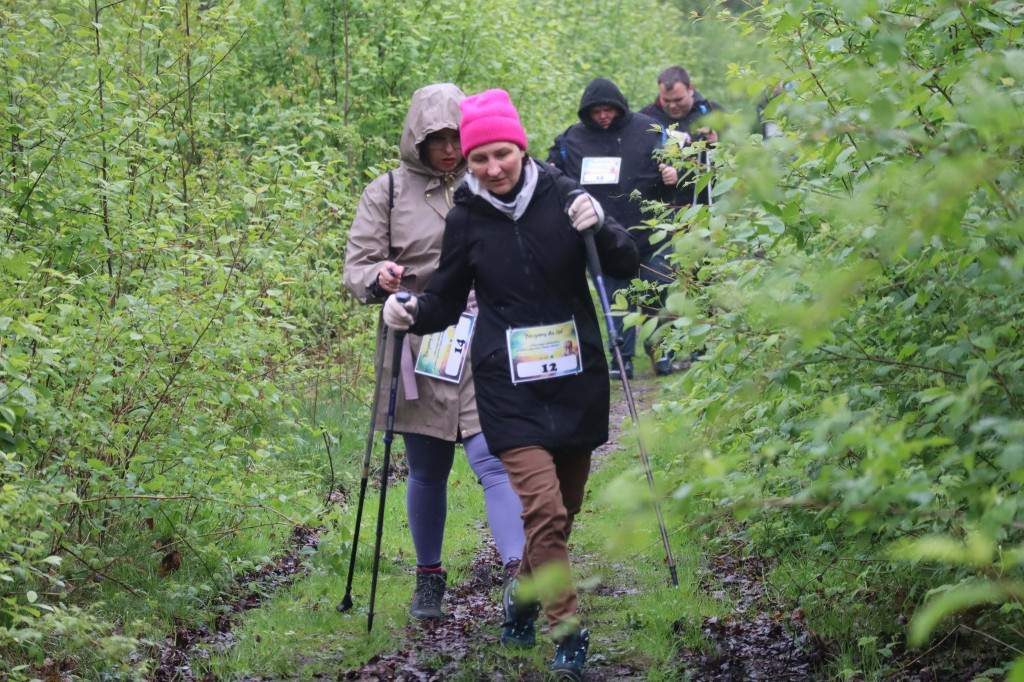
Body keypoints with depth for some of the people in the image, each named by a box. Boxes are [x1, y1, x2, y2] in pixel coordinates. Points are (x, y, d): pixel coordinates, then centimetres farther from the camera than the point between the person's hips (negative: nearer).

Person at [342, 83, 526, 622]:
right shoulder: (387, 193, 2)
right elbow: (356, 268, 1)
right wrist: (379, 278, -21)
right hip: (419, 349, 1)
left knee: (494, 460, -13)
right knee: (427, 472, 12)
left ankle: (518, 573, -18)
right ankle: (428, 576, 29)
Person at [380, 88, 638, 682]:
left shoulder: (561, 196, -3)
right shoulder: (465, 219, -1)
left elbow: (627, 266, 0)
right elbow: (447, 301, 9)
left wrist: (600, 229, -19)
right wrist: (412, 314, -11)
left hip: (576, 376, 2)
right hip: (510, 384, -2)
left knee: (566, 506, 14)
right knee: (542, 506, -16)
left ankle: (524, 594, 38)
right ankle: (568, 631, -7)